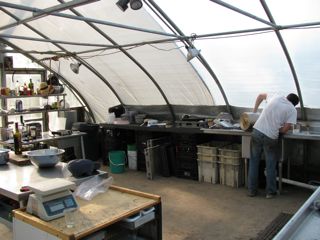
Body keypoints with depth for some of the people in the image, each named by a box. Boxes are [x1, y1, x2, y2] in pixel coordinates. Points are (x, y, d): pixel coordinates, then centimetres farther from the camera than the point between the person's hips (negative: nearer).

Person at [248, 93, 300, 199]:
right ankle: (270, 192, 23)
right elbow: (285, 129, -5)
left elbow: (260, 95, 27)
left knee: (254, 162, 13)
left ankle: (252, 190, 21)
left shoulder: (276, 97, 11)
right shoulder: (292, 110, 1)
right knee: (270, 166, 13)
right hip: (270, 137, -3)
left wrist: (255, 110, 35)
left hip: (257, 131, 3)